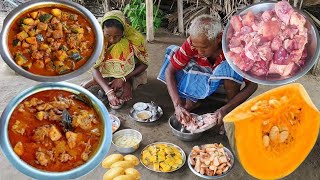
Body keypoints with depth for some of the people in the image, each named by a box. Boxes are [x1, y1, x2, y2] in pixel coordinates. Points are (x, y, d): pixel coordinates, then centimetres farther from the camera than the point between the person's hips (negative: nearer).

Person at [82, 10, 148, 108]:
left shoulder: (133, 38, -26)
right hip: (107, 73, 1)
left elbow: (144, 64, -16)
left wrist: (123, 78, -28)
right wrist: (109, 92, -40)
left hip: (129, 74, -1)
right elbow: (94, 68, -26)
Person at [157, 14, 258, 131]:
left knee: (230, 68, -39)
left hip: (228, 77, -2)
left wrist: (226, 109, -40)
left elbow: (252, 85, -29)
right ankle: (191, 100, -7)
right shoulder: (193, 42, -29)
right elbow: (169, 70, -24)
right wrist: (177, 105, -35)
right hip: (204, 74, 2)